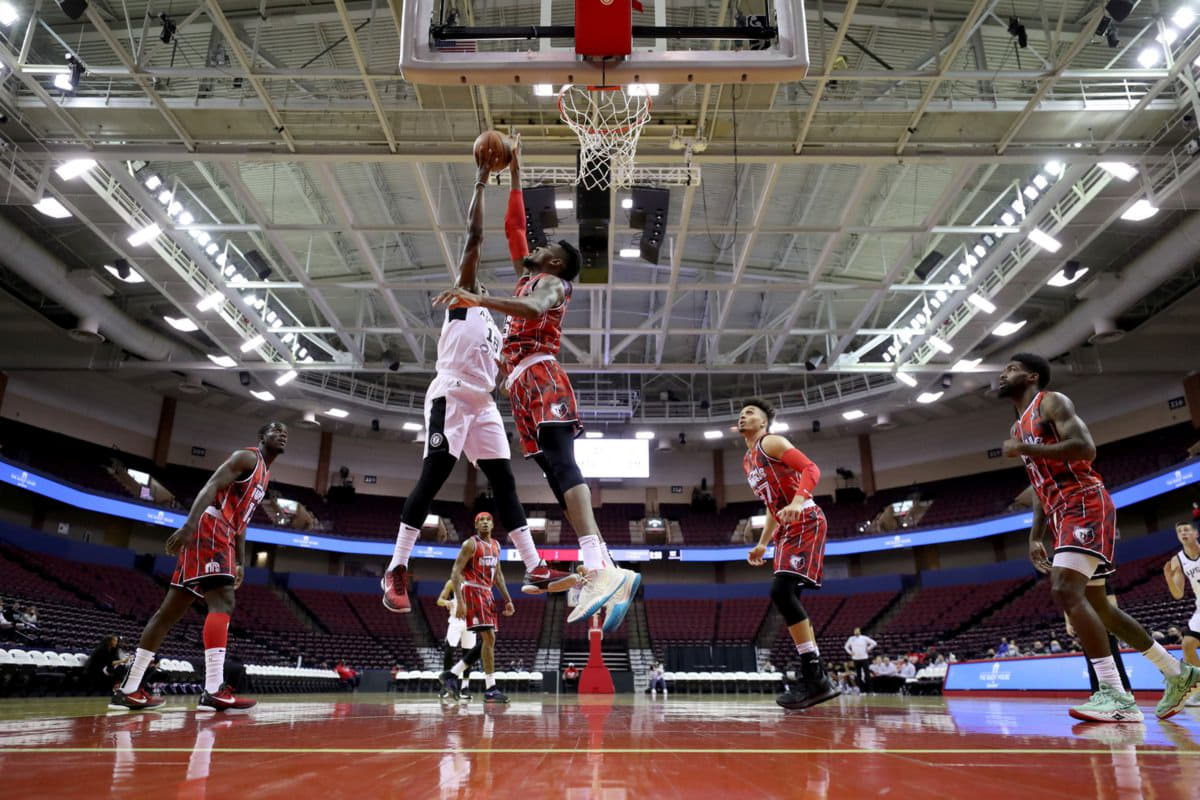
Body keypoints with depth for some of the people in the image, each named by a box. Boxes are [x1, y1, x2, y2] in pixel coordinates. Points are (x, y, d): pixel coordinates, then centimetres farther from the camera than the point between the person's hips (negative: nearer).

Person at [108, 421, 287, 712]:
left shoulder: (264, 473, 26)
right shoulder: (247, 457, -2)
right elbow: (211, 487, -17)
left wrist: (241, 562, 24)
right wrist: (189, 524, -32)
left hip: (220, 535, 10)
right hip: (209, 529, -10)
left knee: (171, 612, 10)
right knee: (223, 602, -20)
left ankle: (128, 690, 16)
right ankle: (214, 691, -26)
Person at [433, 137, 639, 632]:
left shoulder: (552, 282, 5)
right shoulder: (527, 276, 31)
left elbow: (533, 308, -20)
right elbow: (513, 227, 37)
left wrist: (476, 300, -30)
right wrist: (515, 175, 41)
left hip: (538, 372, -8)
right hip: (522, 381, 9)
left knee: (561, 463, -26)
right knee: (556, 471, -5)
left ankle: (600, 568, -40)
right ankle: (607, 572, -14)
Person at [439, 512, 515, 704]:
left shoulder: (496, 545, 14)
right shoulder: (471, 544, -10)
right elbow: (455, 572, -15)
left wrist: (508, 600, 14)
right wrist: (460, 602, -23)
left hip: (487, 593, 9)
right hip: (472, 591, -9)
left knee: (485, 641, 10)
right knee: (489, 638, -15)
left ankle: (453, 674, 21)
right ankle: (490, 689, -12)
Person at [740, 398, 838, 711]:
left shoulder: (772, 443, -4)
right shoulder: (748, 461, 22)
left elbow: (811, 469, -16)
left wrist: (797, 502, -32)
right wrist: (762, 543, 24)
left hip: (805, 523, -10)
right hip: (786, 529, 10)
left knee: (781, 591, -22)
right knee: (787, 599, 5)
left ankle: (814, 677, -16)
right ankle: (817, 679, 11)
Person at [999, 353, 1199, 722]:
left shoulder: (1051, 401, -4)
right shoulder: (1019, 429, 21)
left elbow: (1086, 448, -20)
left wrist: (1024, 450, -15)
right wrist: (1035, 537, 16)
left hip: (1085, 506, -10)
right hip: (1063, 514, 10)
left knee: (1066, 592, -23)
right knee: (1097, 605, 15)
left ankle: (1116, 696, -21)